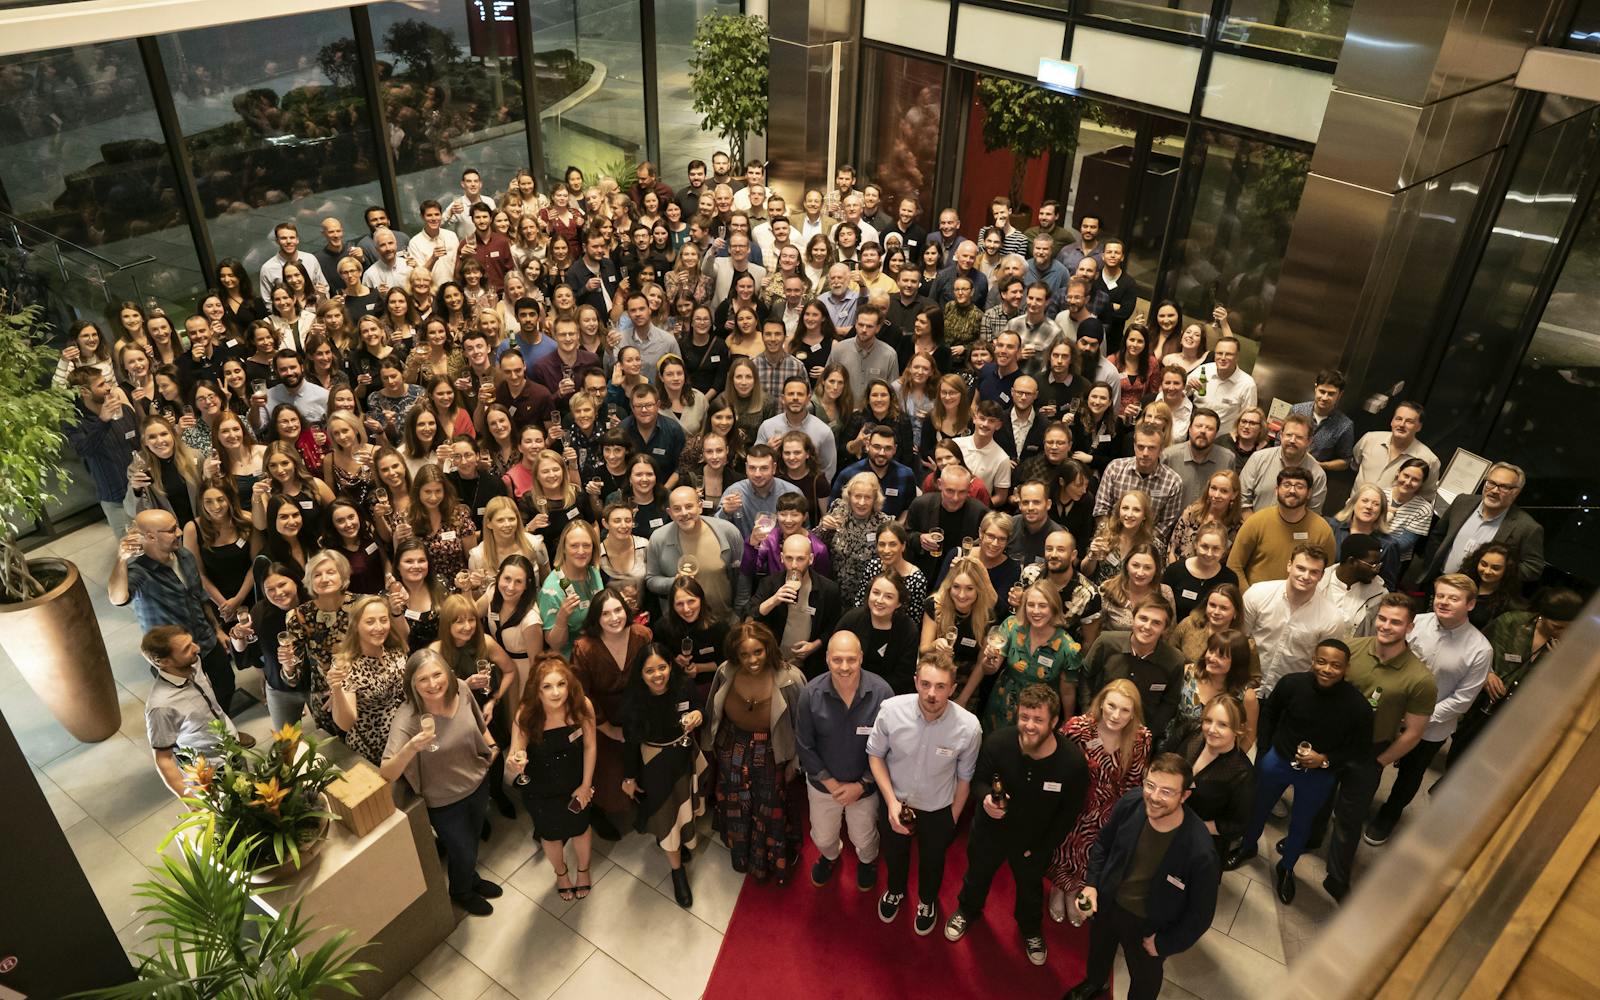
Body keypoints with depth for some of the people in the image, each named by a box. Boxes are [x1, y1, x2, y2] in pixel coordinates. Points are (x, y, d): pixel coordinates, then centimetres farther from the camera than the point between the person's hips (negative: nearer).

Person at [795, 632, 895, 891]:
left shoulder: (882, 692, -28)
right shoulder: (812, 692, -25)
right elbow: (804, 745, -12)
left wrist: (861, 785, -15)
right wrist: (829, 782, -14)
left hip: (865, 785, -1)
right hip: (823, 783, 1)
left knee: (863, 838, 26)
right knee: (823, 837, 26)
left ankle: (867, 860, 61)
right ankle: (830, 855, 62)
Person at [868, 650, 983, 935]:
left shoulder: (969, 727, -31)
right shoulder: (891, 710, -30)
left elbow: (964, 778, -12)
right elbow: (875, 754, -12)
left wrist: (952, 819, 0)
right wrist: (891, 801, -19)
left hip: (938, 810, -1)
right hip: (896, 802, 1)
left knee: (932, 860, 28)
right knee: (894, 853, 30)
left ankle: (927, 901, 62)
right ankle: (895, 890, 64)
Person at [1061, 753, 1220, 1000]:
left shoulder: (1200, 852, -37)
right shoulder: (1130, 804, -26)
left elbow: (1201, 914, -20)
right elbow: (1103, 845, -3)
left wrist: (1164, 944, -12)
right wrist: (1092, 883, -10)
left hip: (1149, 925, -4)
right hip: (1107, 903, 4)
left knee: (1145, 979, 29)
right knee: (1098, 950, 35)